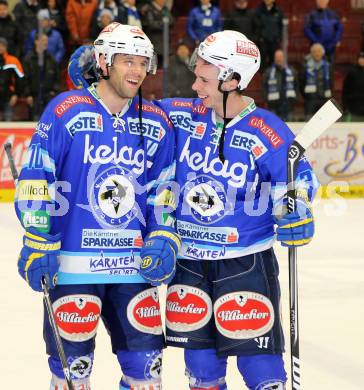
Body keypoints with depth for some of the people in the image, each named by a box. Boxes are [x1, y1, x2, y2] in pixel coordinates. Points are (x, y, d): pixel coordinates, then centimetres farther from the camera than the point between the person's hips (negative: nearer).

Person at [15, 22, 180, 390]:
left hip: (134, 266, 4)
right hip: (72, 266, -4)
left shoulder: (156, 123, 9)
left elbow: (163, 190, 16)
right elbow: (35, 181, -6)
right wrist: (36, 243, -10)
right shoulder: (66, 110, -6)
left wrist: (163, 239, 3)